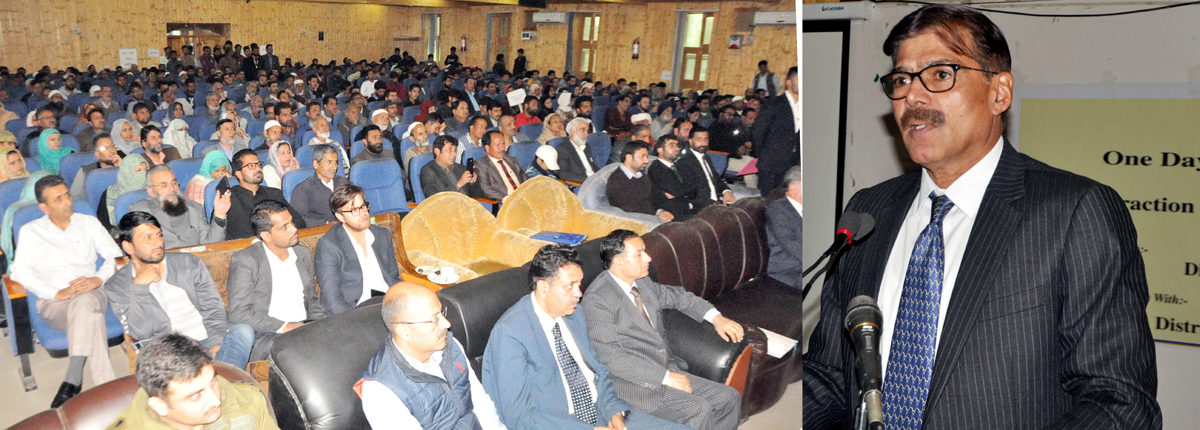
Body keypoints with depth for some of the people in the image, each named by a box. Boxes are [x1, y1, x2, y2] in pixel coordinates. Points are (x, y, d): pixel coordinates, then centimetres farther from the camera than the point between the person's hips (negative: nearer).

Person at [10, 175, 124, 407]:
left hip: (91, 294, 1)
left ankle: (73, 381, -39)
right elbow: (20, 272, 1)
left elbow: (115, 255, 11)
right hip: (53, 303, -1)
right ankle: (105, 386, -42)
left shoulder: (88, 223, 18)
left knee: (84, 302, -39)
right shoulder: (31, 231, 13)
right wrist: (56, 293, -14)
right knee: (91, 315, -37)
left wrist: (99, 279, -10)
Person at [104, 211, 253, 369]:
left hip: (206, 342, 2)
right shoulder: (117, 286, 9)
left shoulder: (189, 263, 14)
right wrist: (138, 286, -7)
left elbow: (213, 310, 8)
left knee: (243, 331, -30)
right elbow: (139, 333, -2)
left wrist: (216, 344, -11)